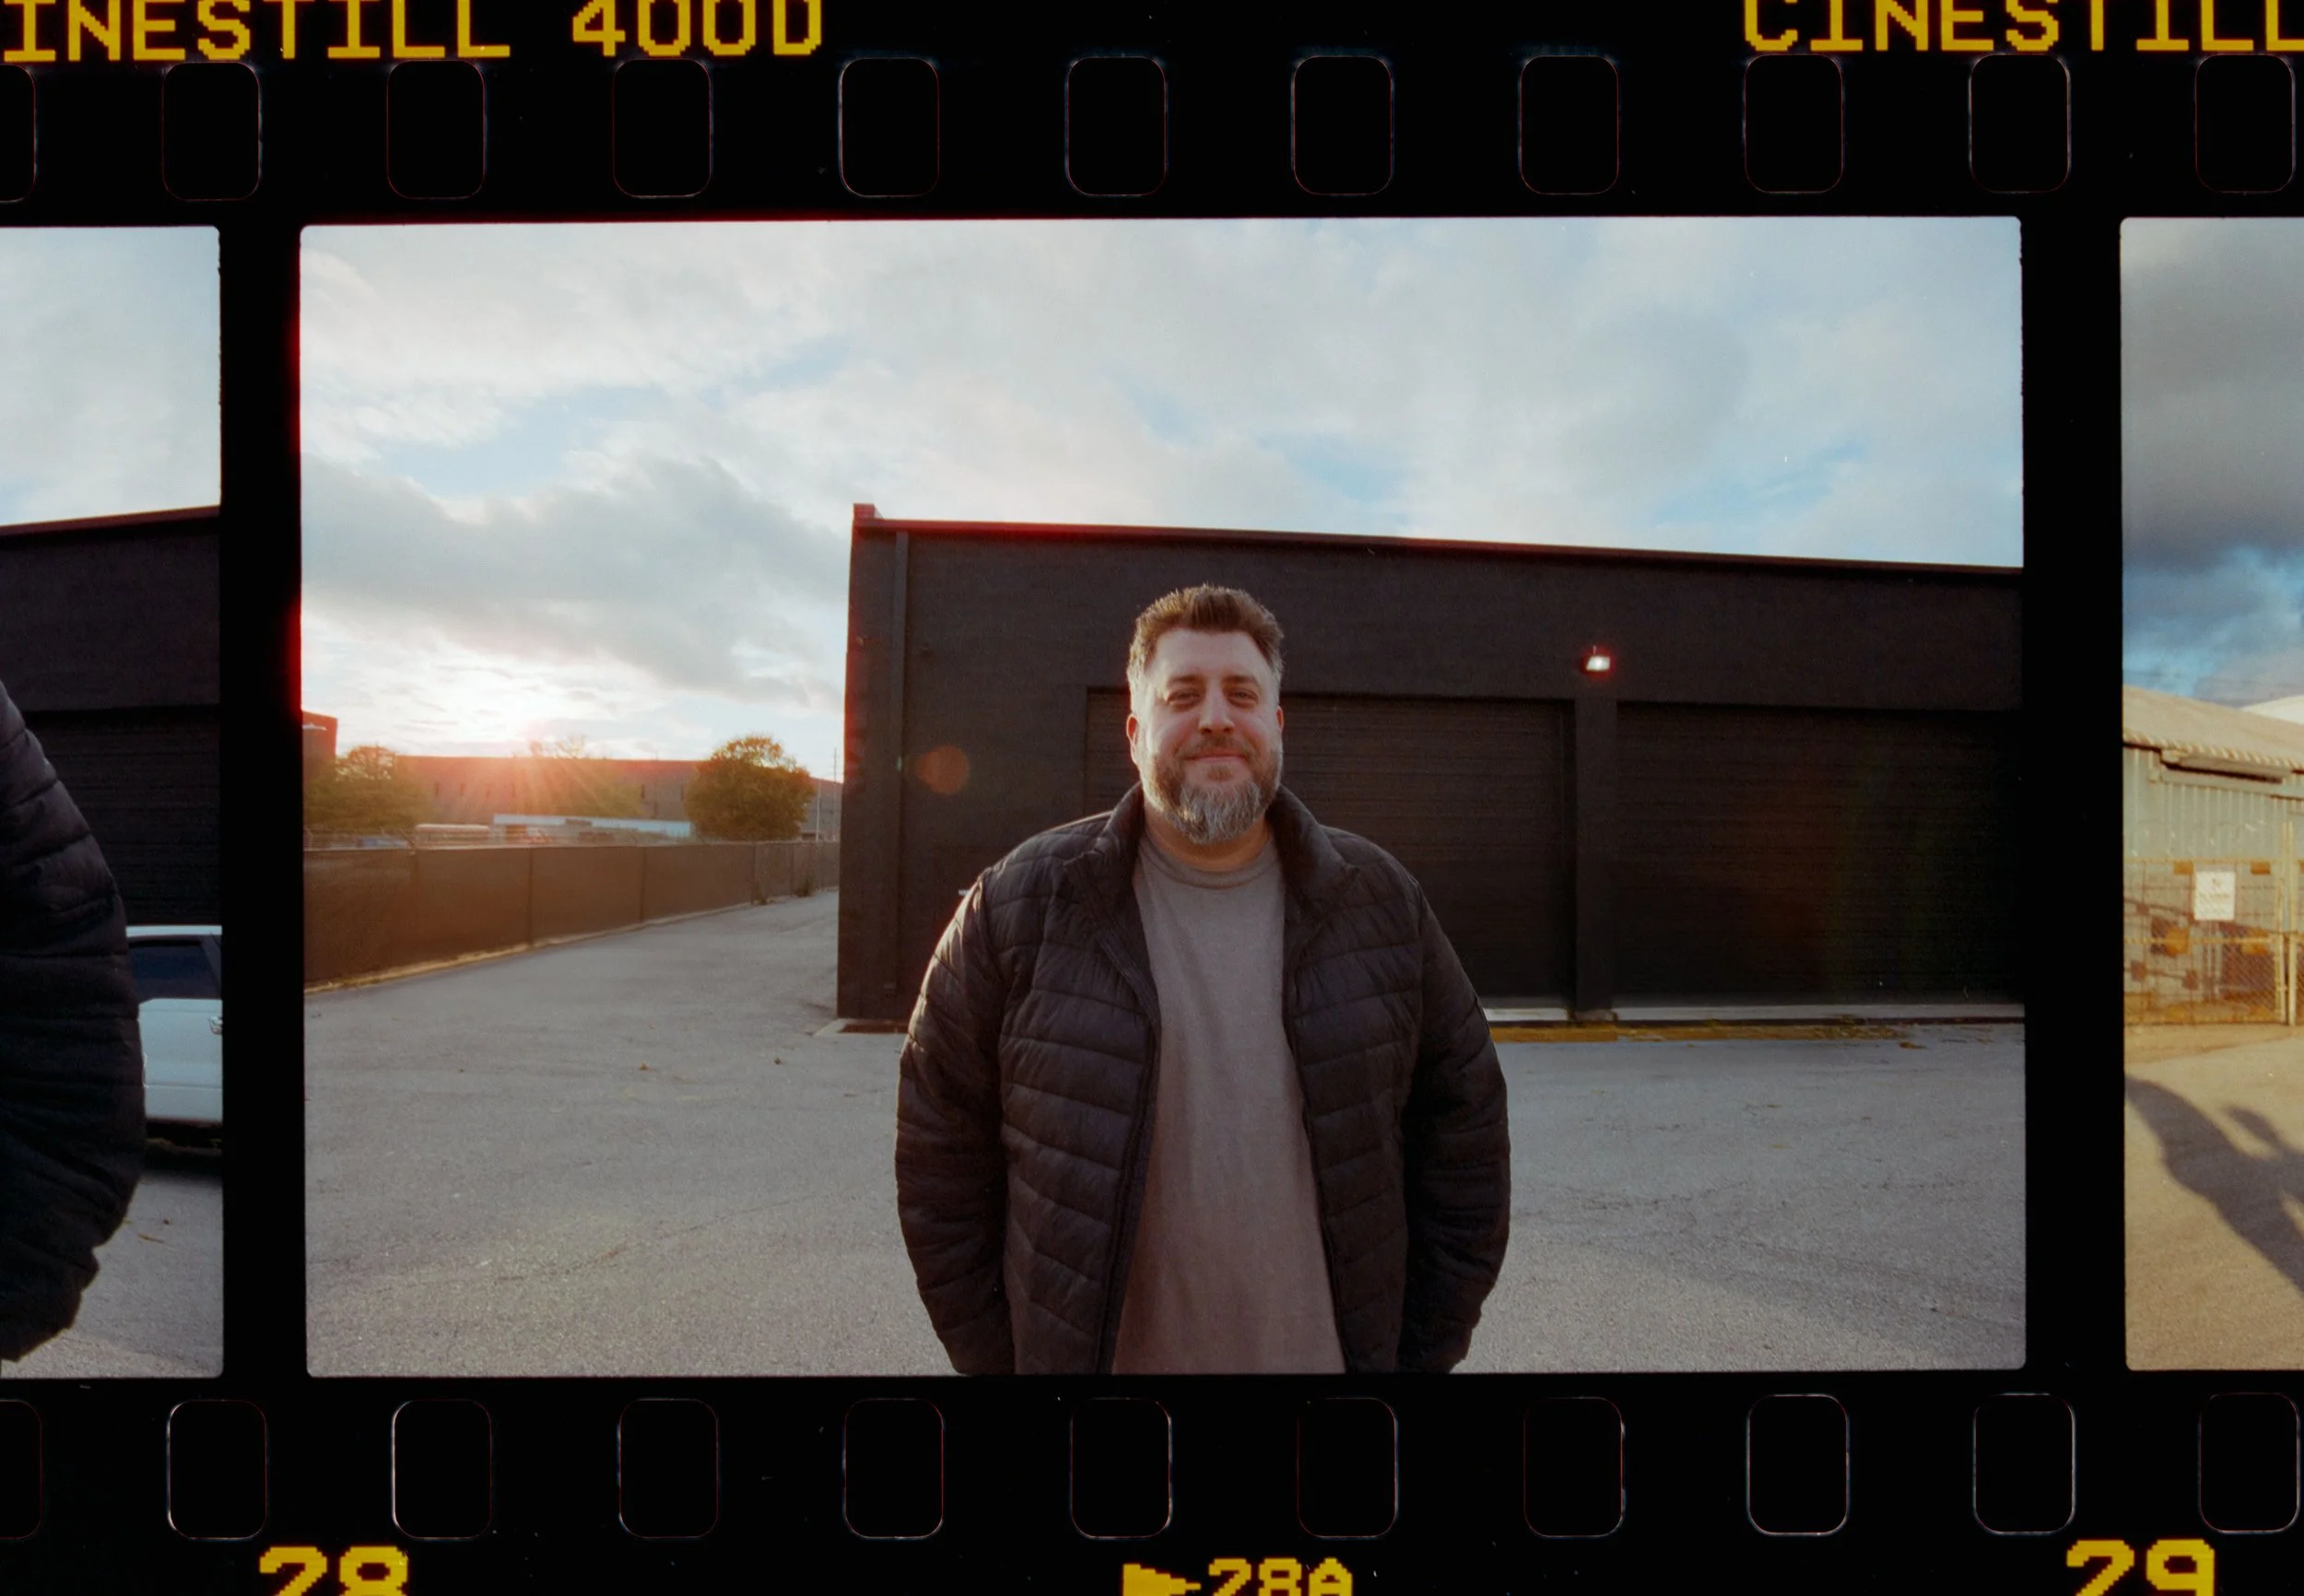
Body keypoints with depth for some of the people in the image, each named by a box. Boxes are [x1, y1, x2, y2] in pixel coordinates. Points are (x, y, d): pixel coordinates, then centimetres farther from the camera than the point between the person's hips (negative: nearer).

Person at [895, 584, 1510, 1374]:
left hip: (1331, 1351, 2)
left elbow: (1465, 1127, 3)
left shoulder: (1382, 902, -3)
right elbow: (941, 1147, -3)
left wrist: (1425, 1348, 2)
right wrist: (993, 1354, -3)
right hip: (1088, 1354, -1)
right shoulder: (1017, 908, -9)